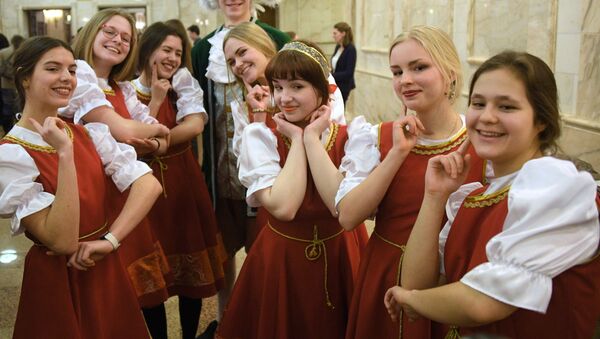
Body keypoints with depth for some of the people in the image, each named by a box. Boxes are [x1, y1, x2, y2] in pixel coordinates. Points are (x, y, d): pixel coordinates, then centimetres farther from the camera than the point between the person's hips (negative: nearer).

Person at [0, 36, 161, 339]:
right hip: (56, 281, -5)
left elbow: (149, 185, -8)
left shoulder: (89, 133, 1)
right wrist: (65, 153, -29)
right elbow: (63, 240, -24)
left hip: (107, 272, 5)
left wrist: (110, 240, -19)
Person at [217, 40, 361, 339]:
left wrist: (312, 138, -20)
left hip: (339, 257, 1)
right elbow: (282, 207, -25)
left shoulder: (350, 137, -8)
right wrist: (298, 140, -19)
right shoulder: (260, 136, -11)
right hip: (281, 261, -1)